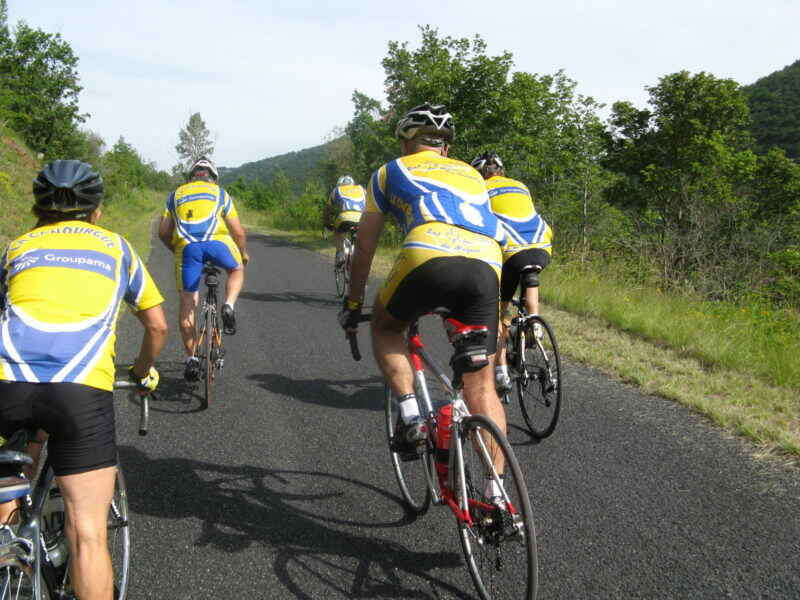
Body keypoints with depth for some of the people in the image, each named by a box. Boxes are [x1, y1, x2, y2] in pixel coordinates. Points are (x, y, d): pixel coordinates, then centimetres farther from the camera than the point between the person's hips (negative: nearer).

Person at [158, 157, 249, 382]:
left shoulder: (176, 194, 29)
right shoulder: (220, 193, 26)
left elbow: (163, 232, 22)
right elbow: (238, 231, 21)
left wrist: (175, 250, 39)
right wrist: (243, 253, 38)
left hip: (186, 247, 1)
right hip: (217, 242, -1)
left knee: (187, 303, 11)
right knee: (236, 269, 29)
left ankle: (191, 358, 10)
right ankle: (229, 306, 2)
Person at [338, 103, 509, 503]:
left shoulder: (391, 171, 27)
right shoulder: (471, 175, 36)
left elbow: (365, 246, 29)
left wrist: (353, 303, 40)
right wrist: (455, 301, 55)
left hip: (429, 258, -3)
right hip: (486, 268, 3)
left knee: (384, 326, 28)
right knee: (481, 386, 12)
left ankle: (410, 414, 10)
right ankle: (496, 489, 7)